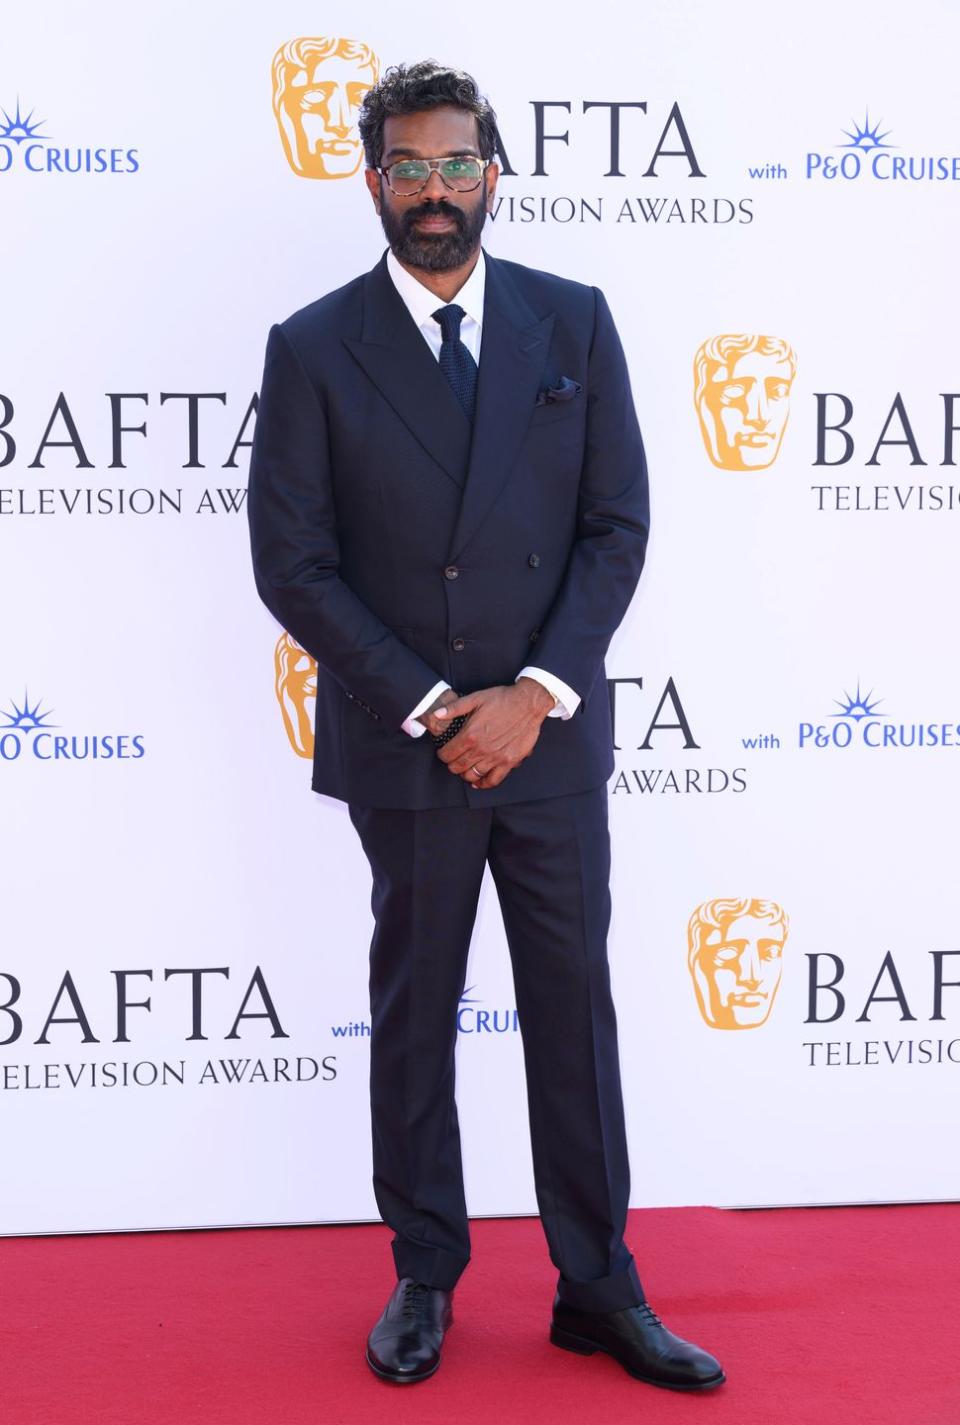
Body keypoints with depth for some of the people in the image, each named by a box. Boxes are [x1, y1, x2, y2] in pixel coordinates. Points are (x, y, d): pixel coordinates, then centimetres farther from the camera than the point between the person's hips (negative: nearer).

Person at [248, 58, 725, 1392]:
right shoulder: (313, 348, -2)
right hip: (402, 742, -1)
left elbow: (617, 525, 0)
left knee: (575, 1008, 8)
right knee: (414, 1016, 11)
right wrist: (428, 707, -12)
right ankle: (425, 1279, 25)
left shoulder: (573, 322, 3)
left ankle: (598, 1287, 20)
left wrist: (536, 693, -11)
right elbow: (292, 564, -6)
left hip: (551, 734, 2)